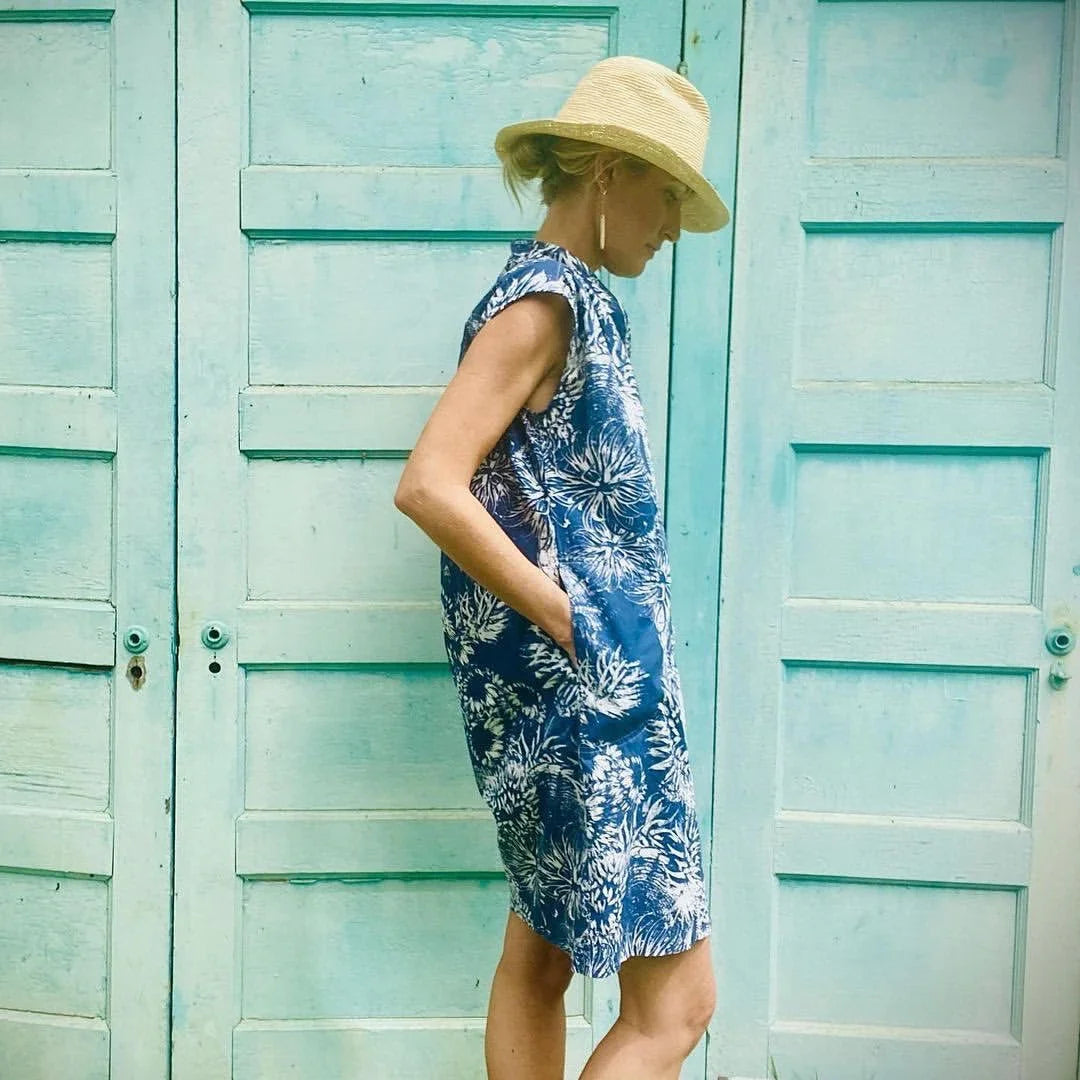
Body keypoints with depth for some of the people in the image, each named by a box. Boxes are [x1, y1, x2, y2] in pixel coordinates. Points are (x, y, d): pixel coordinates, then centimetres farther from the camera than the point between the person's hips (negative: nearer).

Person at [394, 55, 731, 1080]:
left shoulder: (575, 301, 14)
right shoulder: (543, 299, -14)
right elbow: (429, 487, -23)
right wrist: (572, 625, -17)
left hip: (564, 693, 10)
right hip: (578, 694, -10)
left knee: (540, 957, 18)